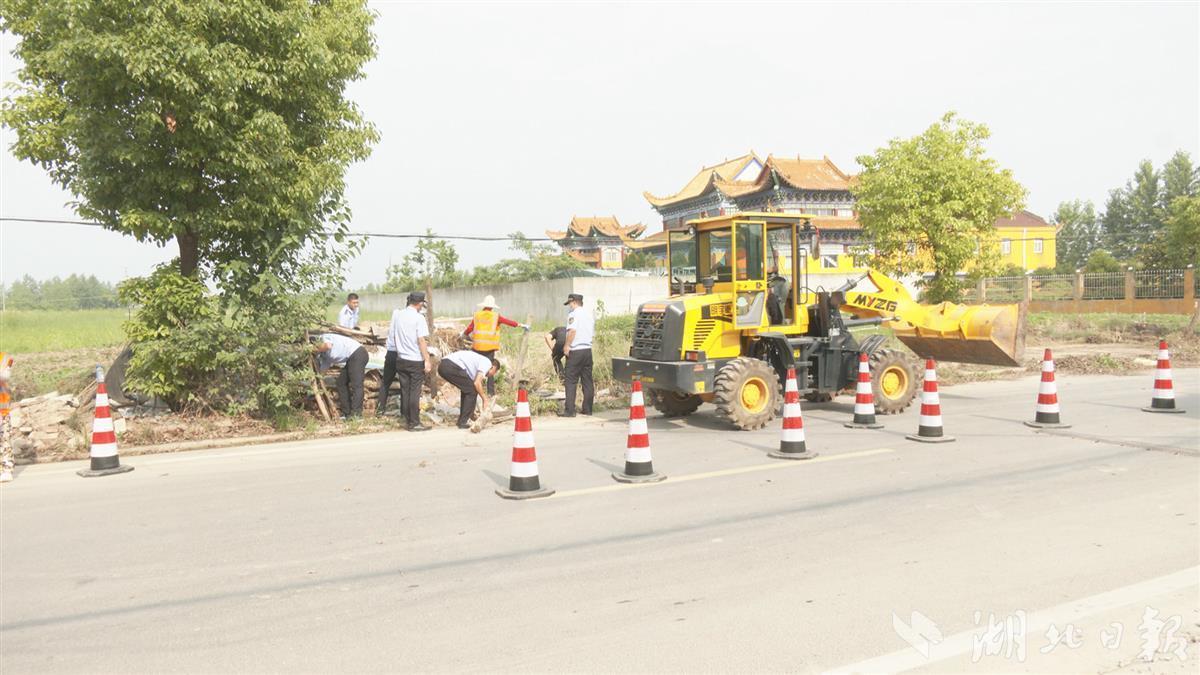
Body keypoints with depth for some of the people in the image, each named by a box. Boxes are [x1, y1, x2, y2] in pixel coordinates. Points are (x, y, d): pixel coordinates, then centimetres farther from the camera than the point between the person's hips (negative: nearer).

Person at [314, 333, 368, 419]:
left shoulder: (323, 338, -4)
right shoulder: (324, 355, 21)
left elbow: (328, 346, -27)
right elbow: (323, 369, 12)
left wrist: (317, 349, -9)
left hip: (357, 353, -10)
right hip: (351, 358, 10)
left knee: (356, 384, -16)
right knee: (341, 382, 9)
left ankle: (356, 414, -21)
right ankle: (346, 413, 8)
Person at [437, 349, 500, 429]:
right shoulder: (487, 362, 7)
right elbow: (477, 383, -6)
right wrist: (485, 399, 7)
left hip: (442, 366, 10)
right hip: (452, 367, -10)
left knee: (467, 389, 25)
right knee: (471, 390, 4)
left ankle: (462, 419, 27)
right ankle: (463, 422, 6)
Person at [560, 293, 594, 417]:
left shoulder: (574, 314, -9)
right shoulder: (590, 313, 14)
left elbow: (572, 330, -21)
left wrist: (567, 345, -15)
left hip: (576, 351, -7)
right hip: (588, 350, 7)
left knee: (571, 381, -2)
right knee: (587, 381, 10)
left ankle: (569, 410, -4)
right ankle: (587, 409, 13)